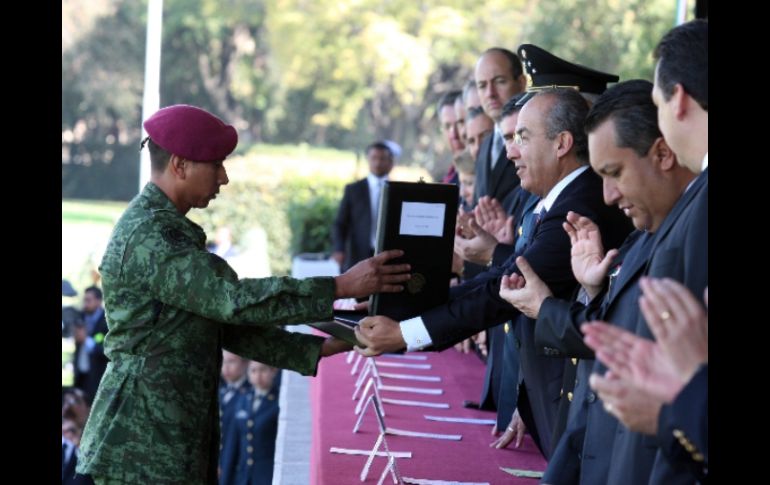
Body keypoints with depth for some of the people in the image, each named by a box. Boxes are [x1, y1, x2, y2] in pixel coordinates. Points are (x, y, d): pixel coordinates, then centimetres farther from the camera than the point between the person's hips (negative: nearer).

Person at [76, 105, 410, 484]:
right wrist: (343, 286, -23)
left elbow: (227, 320, 14)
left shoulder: (167, 228, 16)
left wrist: (322, 348, 7)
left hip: (176, 435, 10)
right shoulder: (148, 238, -17)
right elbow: (234, 299, -24)